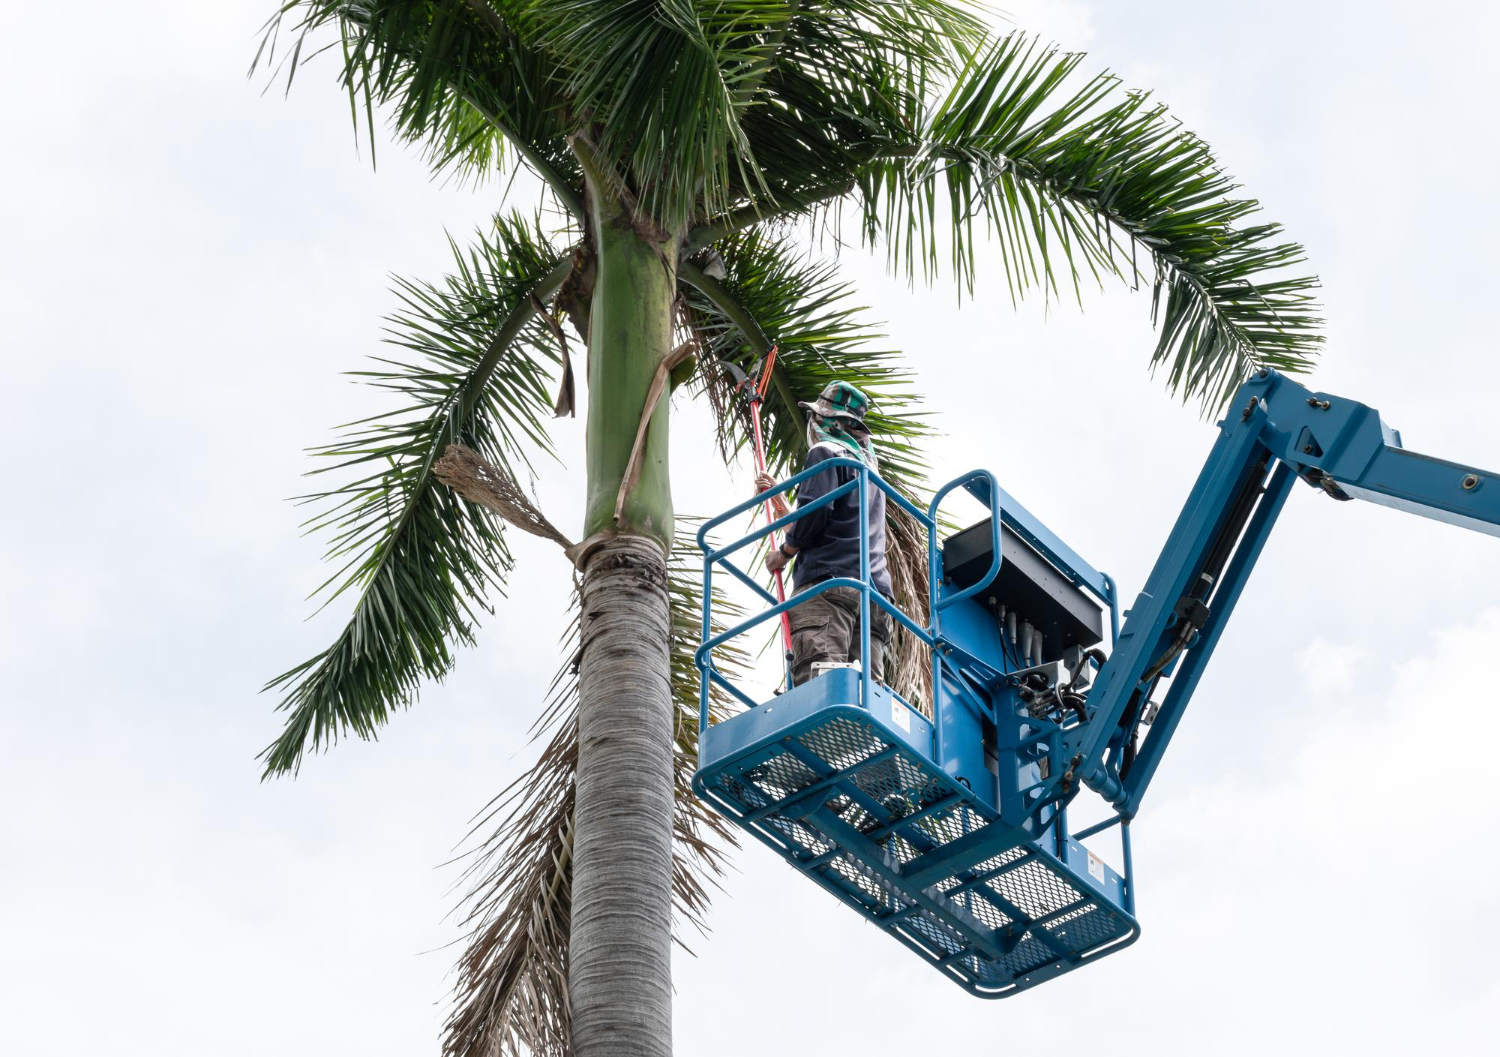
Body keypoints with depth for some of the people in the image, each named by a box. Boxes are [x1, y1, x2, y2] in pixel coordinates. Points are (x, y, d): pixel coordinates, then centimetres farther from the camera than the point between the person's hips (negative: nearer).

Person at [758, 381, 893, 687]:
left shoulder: (826, 452, 7)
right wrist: (778, 498, 42)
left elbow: (815, 513, -9)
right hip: (874, 592, 8)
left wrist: (783, 554, 5)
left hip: (828, 584, -8)